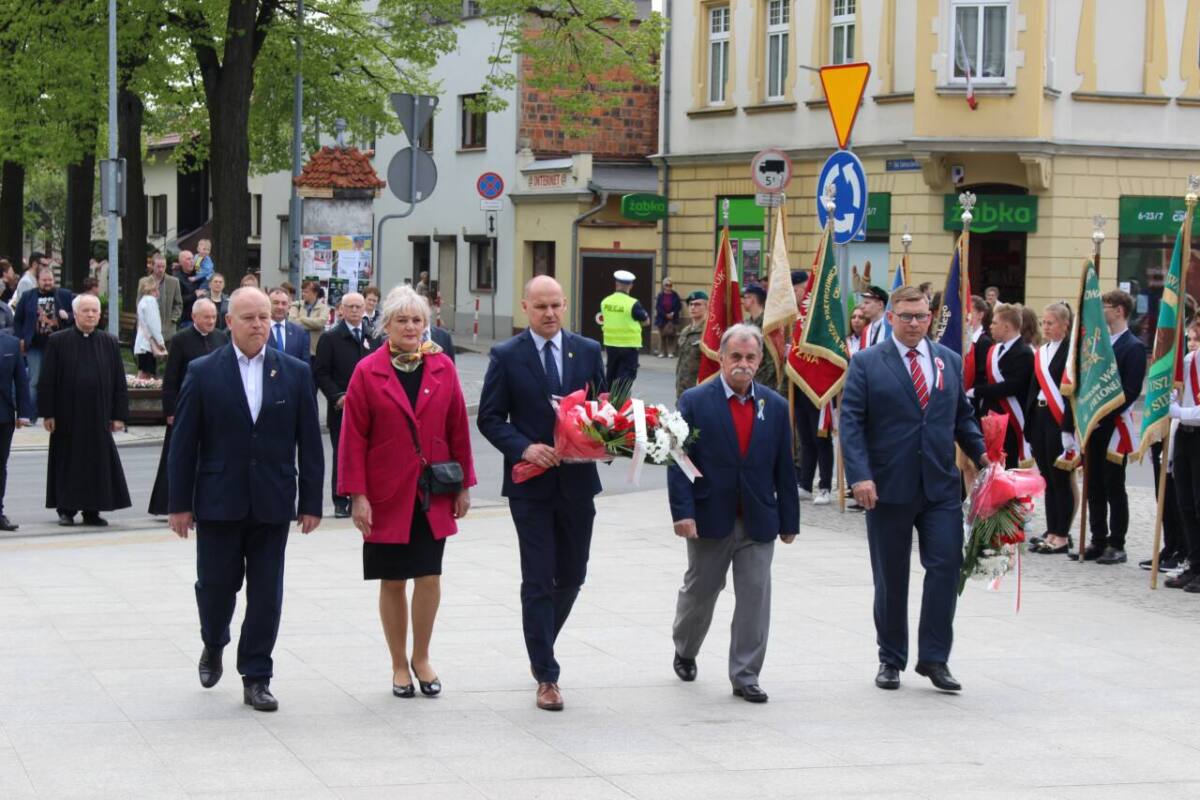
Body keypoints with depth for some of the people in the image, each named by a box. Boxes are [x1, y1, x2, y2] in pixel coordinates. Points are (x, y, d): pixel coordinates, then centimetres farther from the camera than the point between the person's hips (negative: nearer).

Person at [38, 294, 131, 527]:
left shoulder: (110, 343, 6)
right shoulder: (58, 341, 0)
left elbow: (119, 381, 6)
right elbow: (46, 380, -1)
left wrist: (119, 415, 1)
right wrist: (47, 413, -6)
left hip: (99, 416, 2)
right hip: (67, 417, -2)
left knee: (98, 462, 3)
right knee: (68, 463, 4)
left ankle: (92, 510, 12)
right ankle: (66, 510, 14)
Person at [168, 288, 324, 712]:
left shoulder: (295, 373, 4)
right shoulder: (203, 372, 0)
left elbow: (309, 443, 5)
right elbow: (183, 443, 0)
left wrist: (311, 502, 1)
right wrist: (180, 503, -3)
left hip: (272, 502, 1)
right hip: (218, 501, -1)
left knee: (266, 594, 2)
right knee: (215, 584, 6)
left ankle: (256, 678, 12)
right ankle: (214, 645, 35)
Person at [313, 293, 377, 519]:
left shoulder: (373, 337, 11)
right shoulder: (330, 338, 1)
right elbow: (320, 373, -2)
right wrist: (338, 396, -12)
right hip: (341, 408, -3)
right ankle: (340, 502, 6)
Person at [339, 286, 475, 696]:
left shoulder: (442, 368, 3)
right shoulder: (368, 372, -4)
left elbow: (458, 429, 7)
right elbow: (353, 438, -4)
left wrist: (464, 485, 5)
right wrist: (358, 495, -9)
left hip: (432, 493, 2)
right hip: (387, 494, -2)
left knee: (429, 576, 0)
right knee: (392, 581, 5)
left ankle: (421, 657, 18)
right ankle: (399, 665, 17)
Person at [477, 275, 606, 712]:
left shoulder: (588, 351, 6)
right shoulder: (506, 356, -3)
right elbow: (489, 418, -2)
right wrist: (524, 448, -17)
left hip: (577, 479, 3)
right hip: (531, 481, -3)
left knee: (571, 577, 11)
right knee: (538, 580, -2)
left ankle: (541, 647, 35)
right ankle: (546, 676, 3)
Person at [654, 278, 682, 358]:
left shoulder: (675, 295, 1)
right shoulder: (660, 295, 1)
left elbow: (679, 306, 0)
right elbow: (658, 307, -3)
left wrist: (672, 314, -13)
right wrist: (666, 315, -12)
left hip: (672, 319, 0)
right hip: (662, 319, 0)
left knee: (671, 336, -3)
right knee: (662, 336, 2)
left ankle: (671, 352, 1)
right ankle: (662, 352, 6)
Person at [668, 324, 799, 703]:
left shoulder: (775, 407, 4)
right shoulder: (695, 401, -4)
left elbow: (784, 468, 6)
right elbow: (679, 461, -8)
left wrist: (789, 521, 5)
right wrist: (682, 511, -17)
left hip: (759, 521, 2)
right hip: (710, 519, -2)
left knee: (755, 597, -2)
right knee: (699, 591, 14)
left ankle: (745, 676, 5)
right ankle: (684, 652, 39)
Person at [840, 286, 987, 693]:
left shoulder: (950, 361, 11)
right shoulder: (866, 363, -2)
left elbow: (962, 415, 19)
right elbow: (851, 422, -7)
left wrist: (979, 452, 3)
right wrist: (859, 475, -18)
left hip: (941, 487, 3)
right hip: (889, 488, -3)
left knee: (945, 567, -6)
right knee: (891, 578, 7)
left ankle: (934, 658, 3)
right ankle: (891, 660, 19)